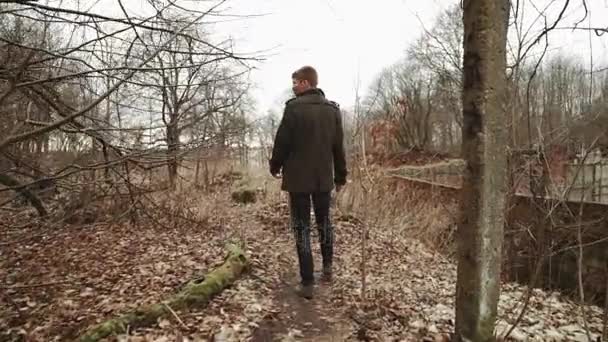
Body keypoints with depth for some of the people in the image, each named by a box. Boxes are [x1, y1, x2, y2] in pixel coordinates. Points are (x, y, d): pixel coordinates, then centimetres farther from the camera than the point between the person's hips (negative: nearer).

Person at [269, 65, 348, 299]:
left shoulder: (294, 107, -12)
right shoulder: (333, 109, 5)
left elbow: (282, 141, -9)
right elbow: (339, 146, 8)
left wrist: (275, 166, 8)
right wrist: (341, 176, 16)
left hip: (299, 178, -5)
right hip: (324, 177, 5)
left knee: (301, 228, 2)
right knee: (324, 222, 21)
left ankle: (307, 283, 4)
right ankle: (327, 267, 34)